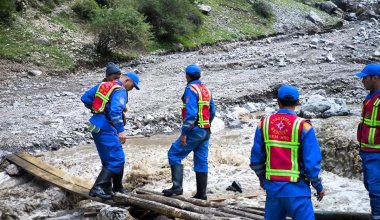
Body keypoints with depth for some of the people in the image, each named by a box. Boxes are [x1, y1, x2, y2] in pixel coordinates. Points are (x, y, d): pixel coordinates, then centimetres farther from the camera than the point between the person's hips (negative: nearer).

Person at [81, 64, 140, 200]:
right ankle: (98, 188, -15)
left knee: (109, 159, 18)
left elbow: (85, 98, 15)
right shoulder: (121, 91, -11)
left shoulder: (103, 85, 14)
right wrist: (121, 131, -26)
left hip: (96, 126, 9)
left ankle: (117, 186, 29)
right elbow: (115, 112, -26)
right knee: (117, 159, -7)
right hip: (106, 128, -9)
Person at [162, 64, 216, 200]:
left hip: (194, 131, -8)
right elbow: (212, 112, 16)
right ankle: (201, 194, 12)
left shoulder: (191, 89, -12)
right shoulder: (206, 90, 14)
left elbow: (191, 113, -21)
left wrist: (184, 133, -21)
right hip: (205, 131, 8)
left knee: (174, 154, -2)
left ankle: (177, 187, -11)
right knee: (201, 162, 10)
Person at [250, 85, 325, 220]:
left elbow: (256, 159, 4)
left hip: (272, 187, 4)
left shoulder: (264, 124, 0)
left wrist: (262, 179, 22)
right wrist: (319, 187, 3)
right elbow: (312, 163, -12)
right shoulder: (303, 126, -11)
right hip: (296, 188, -4)